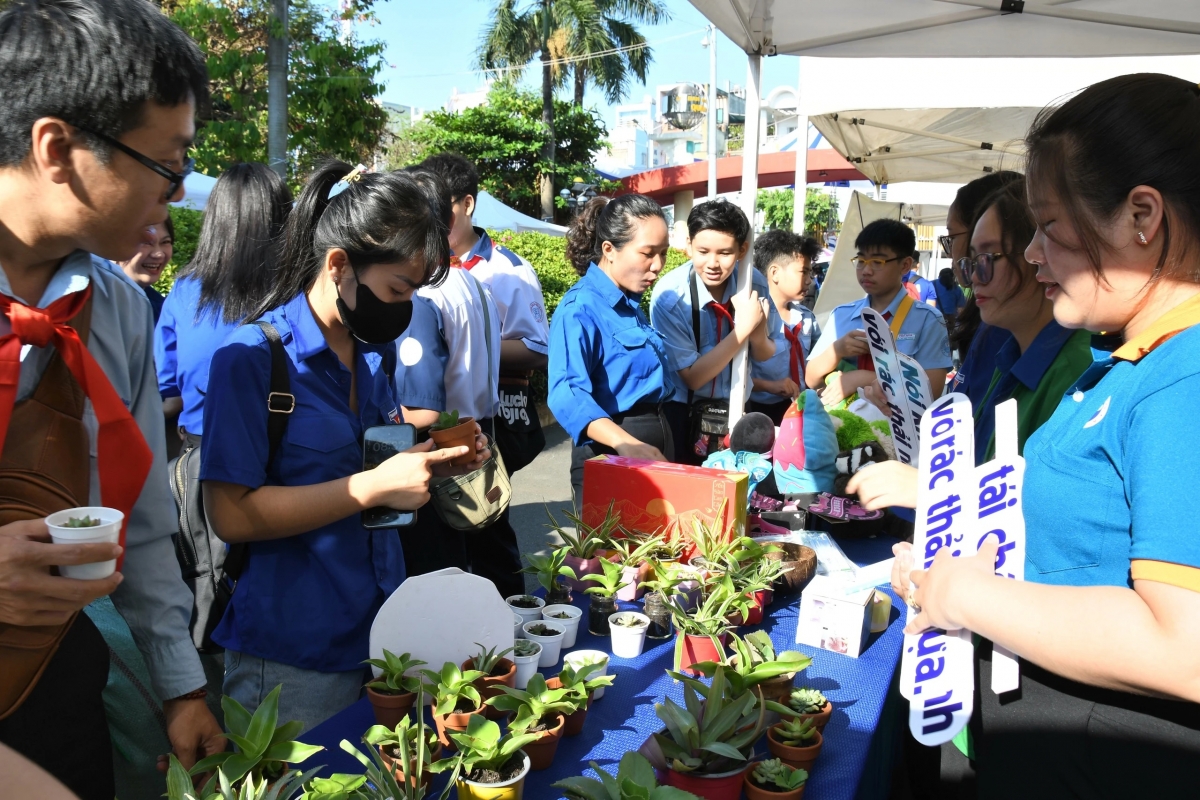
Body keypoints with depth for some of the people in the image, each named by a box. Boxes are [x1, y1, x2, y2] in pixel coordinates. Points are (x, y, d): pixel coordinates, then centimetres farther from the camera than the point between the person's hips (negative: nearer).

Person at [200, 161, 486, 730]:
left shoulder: (377, 350, 7)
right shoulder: (252, 357, -15)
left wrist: (426, 458, -1)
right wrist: (374, 486, -24)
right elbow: (232, 514, -20)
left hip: (382, 632, 7)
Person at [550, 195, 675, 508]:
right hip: (611, 456, -9)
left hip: (655, 449, 9)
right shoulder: (580, 310, -18)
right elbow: (569, 393, -32)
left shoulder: (631, 305, 10)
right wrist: (626, 443, -45)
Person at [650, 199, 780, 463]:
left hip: (737, 408, 3)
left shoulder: (755, 283, -12)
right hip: (683, 414, -3)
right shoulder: (669, 296, -22)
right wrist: (743, 327, -28)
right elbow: (693, 377, -19)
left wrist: (758, 335, -23)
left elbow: (769, 359, 0)